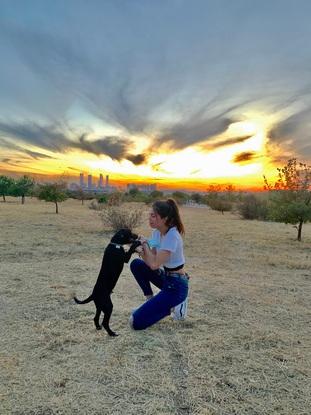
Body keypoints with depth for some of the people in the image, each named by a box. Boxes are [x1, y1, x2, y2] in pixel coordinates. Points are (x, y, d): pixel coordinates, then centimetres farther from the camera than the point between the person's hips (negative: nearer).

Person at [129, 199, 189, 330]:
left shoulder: (172, 236, -25)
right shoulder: (157, 232, 1)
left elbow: (154, 264, -27)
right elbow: (151, 261, 1)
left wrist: (145, 243, -16)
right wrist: (141, 252, -19)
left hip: (176, 286, -8)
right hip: (165, 277, 9)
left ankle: (171, 305, 8)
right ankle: (151, 300, 11)